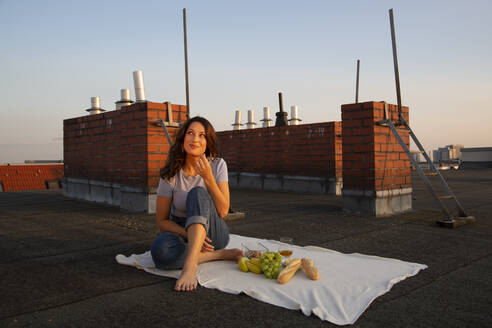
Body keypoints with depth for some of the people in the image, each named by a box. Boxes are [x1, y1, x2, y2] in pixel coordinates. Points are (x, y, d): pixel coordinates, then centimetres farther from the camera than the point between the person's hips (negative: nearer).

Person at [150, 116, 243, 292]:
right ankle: (221, 255, -19)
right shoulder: (170, 174, -9)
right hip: (182, 231, 1)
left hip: (213, 232, 0)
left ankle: (190, 263, -45)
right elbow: (161, 221, -6)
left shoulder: (217, 165, -8)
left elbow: (223, 211, -16)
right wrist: (188, 235, -23)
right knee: (160, 250, -36)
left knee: (198, 192, -31)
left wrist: (208, 177, -27)